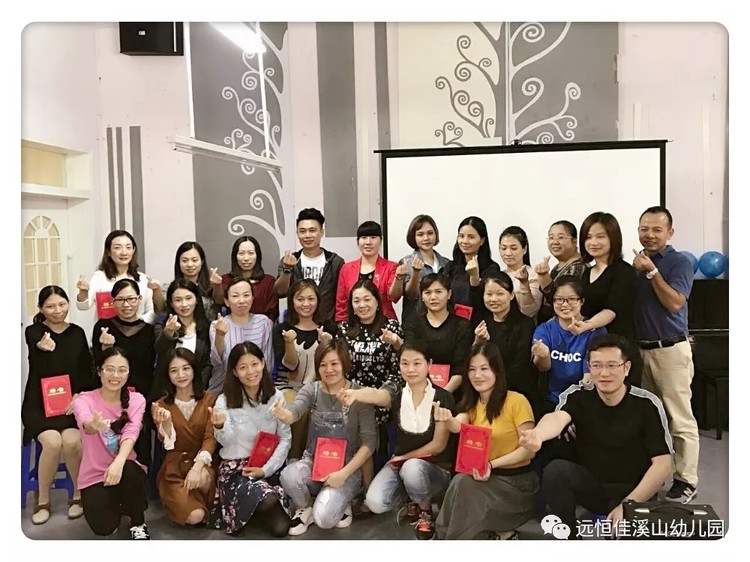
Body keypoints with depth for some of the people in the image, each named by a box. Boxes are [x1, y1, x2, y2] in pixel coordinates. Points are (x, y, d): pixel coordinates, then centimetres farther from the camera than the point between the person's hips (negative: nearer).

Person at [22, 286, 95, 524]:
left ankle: (79, 495, -1)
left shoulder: (77, 333, 7)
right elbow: (38, 374, -13)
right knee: (53, 442, -27)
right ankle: (43, 501, -4)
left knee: (72, 441, -25)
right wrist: (42, 351, -33)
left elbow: (87, 372, 7)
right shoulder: (32, 332, -2)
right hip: (39, 404, -1)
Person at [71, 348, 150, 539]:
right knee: (104, 527, -21)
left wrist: (119, 462, -41)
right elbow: (85, 424, -32)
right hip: (94, 474, 0)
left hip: (127, 468, 0)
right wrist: (94, 425, -59)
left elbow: (131, 432, -20)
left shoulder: (137, 400, -3)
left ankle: (138, 524, -7)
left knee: (129, 471, -35)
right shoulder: (84, 399, -9)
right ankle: (112, 504, 18)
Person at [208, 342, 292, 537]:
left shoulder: (276, 397, 0)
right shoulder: (225, 401, -6)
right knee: (268, 500, -32)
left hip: (268, 467, 3)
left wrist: (266, 469, -11)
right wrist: (220, 427, -40)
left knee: (280, 528, -13)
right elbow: (227, 442, -17)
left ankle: (256, 509, 18)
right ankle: (247, 510, 3)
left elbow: (285, 438, 1)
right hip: (235, 468, -3)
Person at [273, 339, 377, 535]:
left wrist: (344, 473, -18)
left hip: (346, 467, -3)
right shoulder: (311, 390, -1)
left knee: (324, 518, -25)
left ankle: (341, 502, 11)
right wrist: (283, 415, -47)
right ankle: (305, 508, 3)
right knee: (288, 476, -31)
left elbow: (369, 441, -10)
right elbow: (294, 412, -22)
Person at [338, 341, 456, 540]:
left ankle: (426, 511, -4)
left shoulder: (443, 398, -11)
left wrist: (405, 457, -11)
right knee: (375, 503, -23)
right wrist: (354, 394, -55)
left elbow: (438, 445, -10)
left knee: (412, 468, -37)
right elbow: (376, 395, -32)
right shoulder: (396, 393, -6)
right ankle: (412, 498, 11)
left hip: (436, 468, -3)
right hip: (400, 462, 3)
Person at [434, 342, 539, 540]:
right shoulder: (472, 404, 5)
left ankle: (499, 532, -5)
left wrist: (492, 464, -25)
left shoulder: (516, 401, -11)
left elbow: (529, 450, -13)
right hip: (485, 478, 5)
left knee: (463, 484, -26)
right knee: (461, 483, -26)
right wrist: (448, 420, -42)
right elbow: (458, 426, -17)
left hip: (516, 481, -5)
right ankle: (497, 530, -4)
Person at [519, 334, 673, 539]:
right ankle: (566, 536, -9)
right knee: (556, 470, -27)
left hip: (634, 491, -2)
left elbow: (663, 464, -13)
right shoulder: (578, 395, -11)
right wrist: (538, 434, -59)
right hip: (590, 484, 2)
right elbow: (557, 417, -34)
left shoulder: (646, 404, -13)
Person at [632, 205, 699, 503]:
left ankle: (686, 480, 6)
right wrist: (636, 272, -1)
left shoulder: (679, 262, -5)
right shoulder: (636, 263, 11)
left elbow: (674, 303, -18)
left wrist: (652, 271, -16)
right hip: (639, 349, 6)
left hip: (670, 349, -6)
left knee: (680, 419, -3)